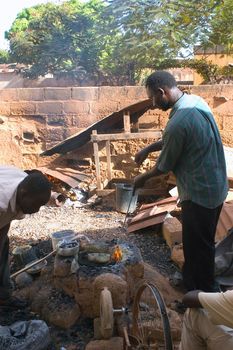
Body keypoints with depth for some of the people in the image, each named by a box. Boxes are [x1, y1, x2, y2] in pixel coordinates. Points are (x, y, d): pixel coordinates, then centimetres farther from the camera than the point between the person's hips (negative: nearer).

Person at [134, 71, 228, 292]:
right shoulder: (196, 101, 1)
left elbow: (165, 166, -14)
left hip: (199, 194, -9)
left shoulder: (178, 122, -28)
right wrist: (148, 148, 12)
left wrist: (142, 178, 4)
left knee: (199, 247, 9)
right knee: (198, 241, 24)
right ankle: (191, 281, 44)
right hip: (215, 187, 9)